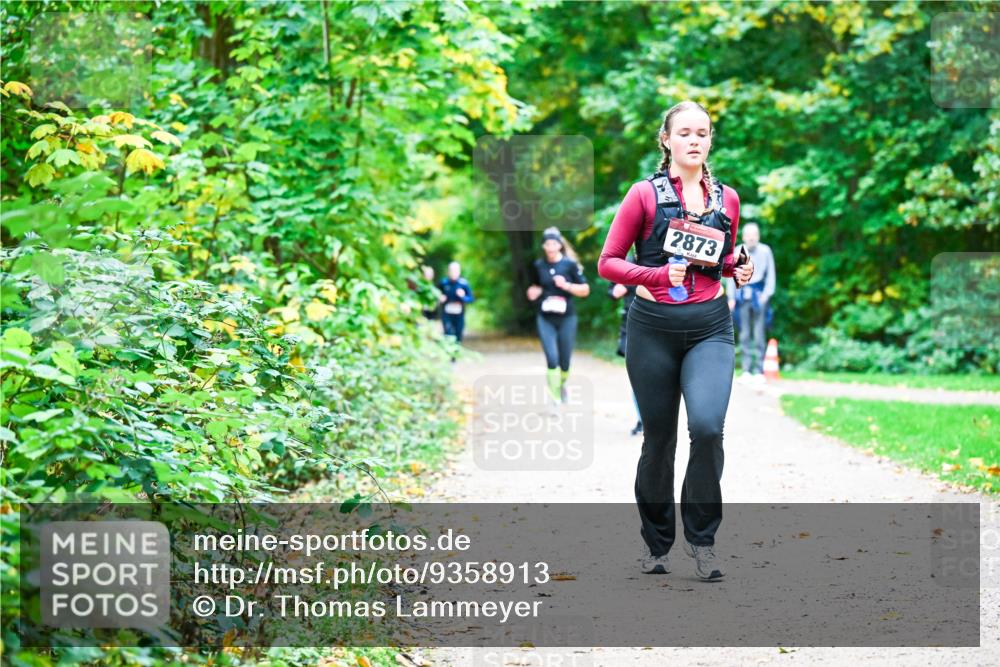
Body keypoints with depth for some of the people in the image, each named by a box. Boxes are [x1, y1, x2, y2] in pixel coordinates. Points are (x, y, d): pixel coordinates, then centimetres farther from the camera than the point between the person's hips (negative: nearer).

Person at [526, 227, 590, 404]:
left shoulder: (570, 264, -3)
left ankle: (562, 385, 39)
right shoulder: (538, 265, 5)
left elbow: (585, 290, -2)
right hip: (545, 318, 1)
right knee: (552, 358, -14)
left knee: (564, 361, 6)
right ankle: (556, 400, -10)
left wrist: (567, 285, -16)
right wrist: (534, 292, 0)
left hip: (566, 318, -1)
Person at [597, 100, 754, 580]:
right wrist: (660, 275, -16)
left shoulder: (727, 199, 9)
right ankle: (655, 542, 24)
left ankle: (701, 536, -5)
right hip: (653, 328, -1)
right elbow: (608, 262, -2)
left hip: (710, 328, 1)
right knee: (658, 437, 6)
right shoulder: (646, 194, -1)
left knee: (707, 426, -20)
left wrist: (737, 269, 2)